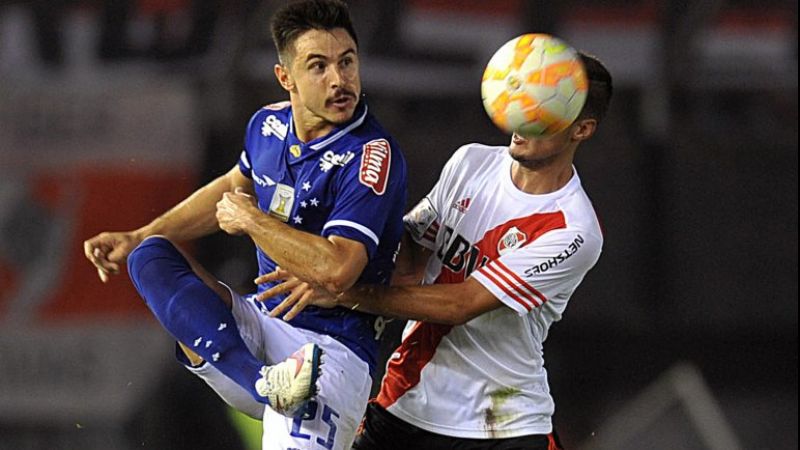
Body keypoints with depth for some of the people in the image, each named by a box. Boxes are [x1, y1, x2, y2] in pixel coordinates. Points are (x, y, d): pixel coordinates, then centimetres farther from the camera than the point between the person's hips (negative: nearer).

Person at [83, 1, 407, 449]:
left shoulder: (373, 156, -17)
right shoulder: (269, 125, 5)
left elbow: (334, 272, -27)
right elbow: (235, 187, 29)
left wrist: (253, 221, -13)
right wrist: (138, 238, 28)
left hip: (334, 351, -9)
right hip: (261, 324, 9)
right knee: (149, 256, -14)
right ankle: (266, 383, -31)